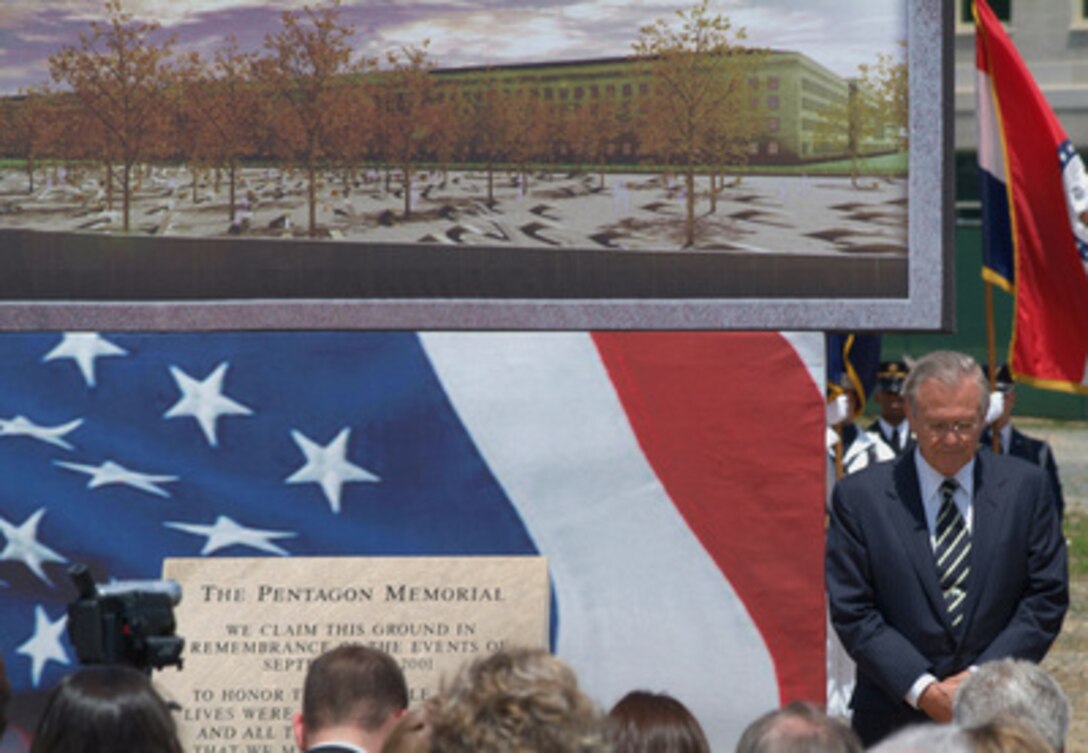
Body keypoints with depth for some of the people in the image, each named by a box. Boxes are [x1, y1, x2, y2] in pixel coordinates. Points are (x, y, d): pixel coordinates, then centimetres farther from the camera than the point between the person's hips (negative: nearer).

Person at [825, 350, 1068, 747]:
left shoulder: (1026, 487, 5)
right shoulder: (859, 496, 0)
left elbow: (1047, 597, 3)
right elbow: (851, 612, -3)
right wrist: (924, 690, -13)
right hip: (894, 721, -1)